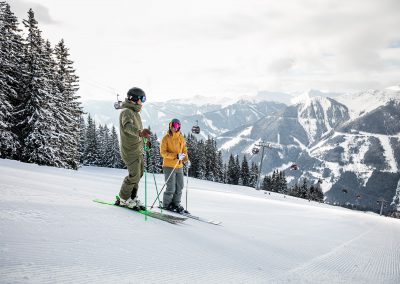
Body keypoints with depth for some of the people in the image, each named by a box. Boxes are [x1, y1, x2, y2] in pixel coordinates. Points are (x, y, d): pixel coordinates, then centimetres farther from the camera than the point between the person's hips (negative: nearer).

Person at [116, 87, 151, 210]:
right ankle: (123, 200, 11)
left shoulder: (135, 112, 15)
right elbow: (128, 126, -38)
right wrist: (140, 132, -56)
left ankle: (132, 198, 28)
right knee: (134, 176, -6)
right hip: (130, 151, -10)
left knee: (138, 174, 14)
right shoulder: (126, 112, -17)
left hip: (138, 150, 10)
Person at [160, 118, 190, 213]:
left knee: (179, 187, 9)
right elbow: (163, 152, -12)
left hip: (179, 166, 5)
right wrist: (175, 156, -22)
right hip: (169, 166, -5)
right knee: (171, 188, -5)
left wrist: (186, 160, 1)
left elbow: (184, 150, 18)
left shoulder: (181, 138, 8)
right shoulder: (166, 138, -7)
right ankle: (166, 204, 14)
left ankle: (176, 204, 25)